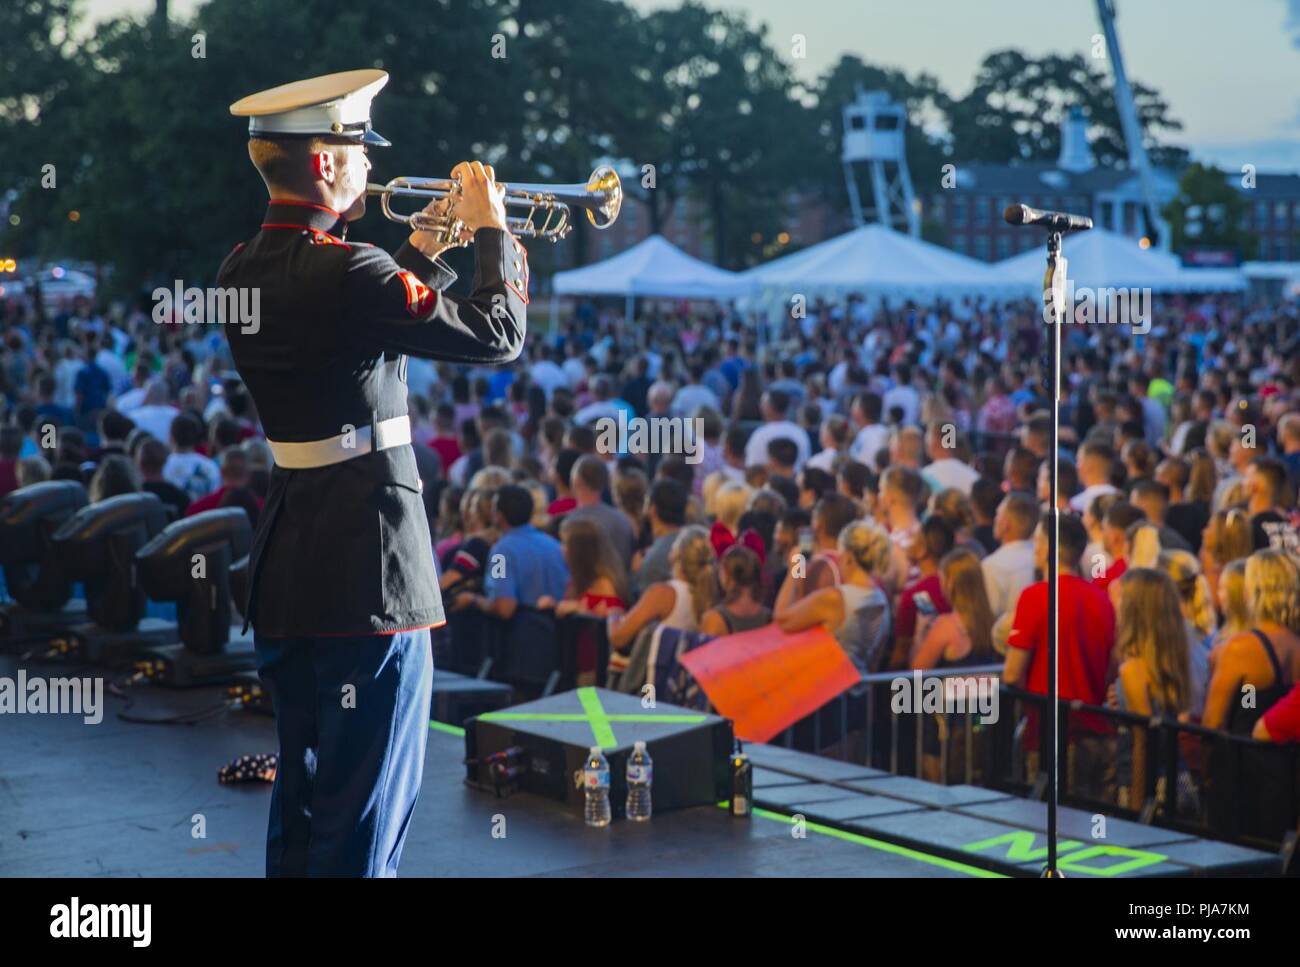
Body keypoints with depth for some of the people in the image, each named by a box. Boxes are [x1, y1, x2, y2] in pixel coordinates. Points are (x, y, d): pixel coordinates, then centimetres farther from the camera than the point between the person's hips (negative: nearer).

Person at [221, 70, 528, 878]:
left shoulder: (244, 271, 7)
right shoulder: (346, 272, -19)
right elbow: (499, 339, -16)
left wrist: (423, 252, 14)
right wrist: (492, 230, -3)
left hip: (285, 567, 9)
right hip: (367, 560, -9)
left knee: (303, 795, 18)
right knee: (365, 813, -1)